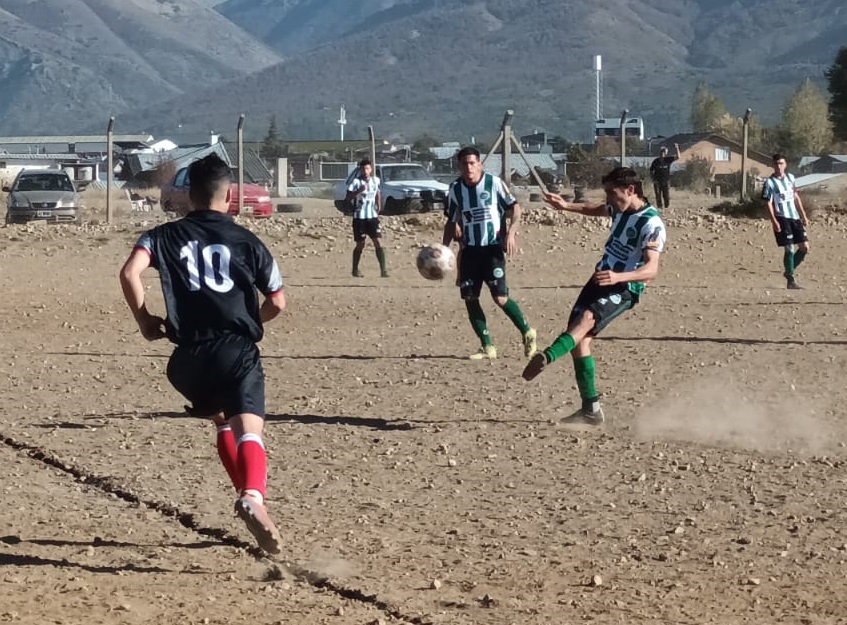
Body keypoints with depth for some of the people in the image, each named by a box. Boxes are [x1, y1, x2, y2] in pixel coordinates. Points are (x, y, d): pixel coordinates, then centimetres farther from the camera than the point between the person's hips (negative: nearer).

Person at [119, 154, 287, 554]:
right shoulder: (246, 241, 9)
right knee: (248, 431, -16)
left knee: (223, 423, 29)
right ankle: (253, 498, -44)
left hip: (190, 356, 2)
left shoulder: (166, 236, 10)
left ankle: (248, 496, 23)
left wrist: (144, 320, 5)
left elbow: (129, 273, -8)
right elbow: (277, 302, 12)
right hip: (237, 350, -2)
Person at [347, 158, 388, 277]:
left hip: (372, 217, 3)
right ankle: (355, 270, 22)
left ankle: (383, 270, -14)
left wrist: (378, 209, 10)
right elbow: (348, 198, -15)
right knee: (360, 244, 5)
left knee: (378, 242, -10)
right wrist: (359, 191, -28)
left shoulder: (376, 180, 4)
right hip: (359, 217, -3)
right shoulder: (356, 181, -9)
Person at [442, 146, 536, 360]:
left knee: (500, 297, -14)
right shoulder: (455, 189, 5)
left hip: (492, 248, -5)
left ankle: (527, 333, 8)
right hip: (469, 250, 5)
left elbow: (516, 207, -2)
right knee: (469, 298, -1)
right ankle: (487, 347, 9)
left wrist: (511, 232, -16)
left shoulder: (494, 183, -7)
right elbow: (452, 222, 15)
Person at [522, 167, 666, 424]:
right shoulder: (621, 209, 7)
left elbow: (652, 268, -30)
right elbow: (597, 210, 33)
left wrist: (619, 277, -45)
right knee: (579, 339, 0)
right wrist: (567, 206, 24)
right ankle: (591, 410, 6)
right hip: (601, 279, 9)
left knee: (587, 318, -34)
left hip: (624, 288, -9)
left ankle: (546, 357, -60)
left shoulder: (651, 224, -19)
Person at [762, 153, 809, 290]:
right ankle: (791, 281, -4)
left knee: (805, 247, 3)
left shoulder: (790, 178, 12)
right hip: (782, 218, -6)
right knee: (790, 248, -11)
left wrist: (803, 216, 16)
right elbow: (769, 203, -7)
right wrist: (774, 221, -17)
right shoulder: (770, 182, -5)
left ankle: (789, 271, 22)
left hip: (795, 217, 6)